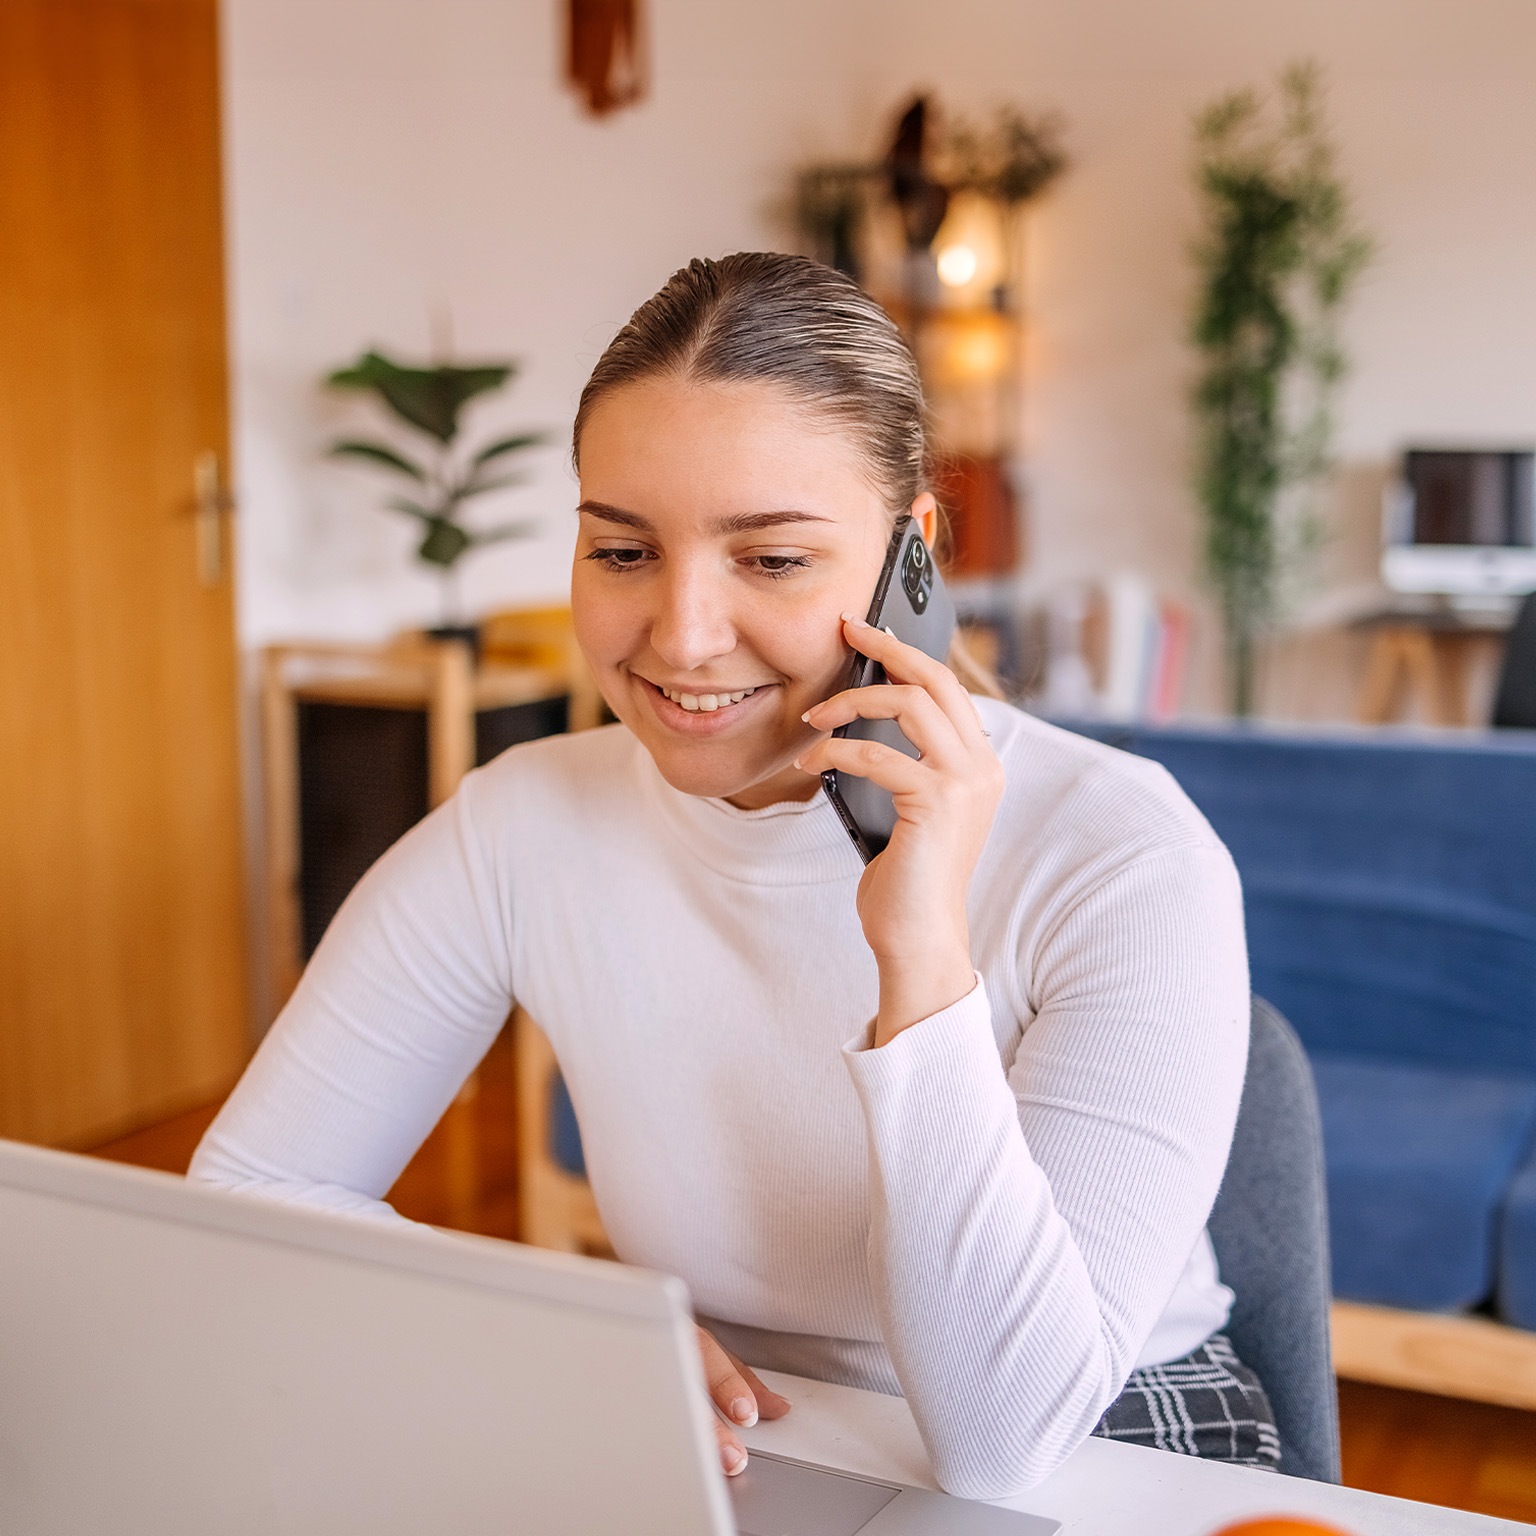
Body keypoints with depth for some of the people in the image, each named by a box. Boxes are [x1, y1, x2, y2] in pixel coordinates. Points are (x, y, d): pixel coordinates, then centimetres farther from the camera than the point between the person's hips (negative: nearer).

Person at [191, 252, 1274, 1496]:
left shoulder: (1127, 864, -20)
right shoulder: (524, 830, -11)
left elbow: (1005, 1444, -25)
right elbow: (247, 1188, -5)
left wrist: (924, 957, -33)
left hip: (1122, 1475, -1)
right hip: (727, 1466, 2)